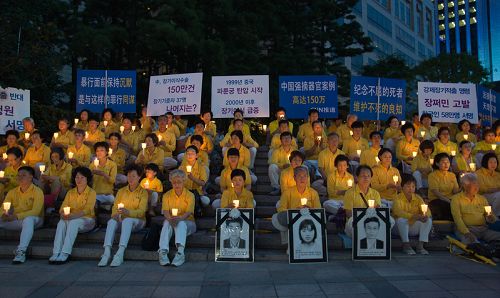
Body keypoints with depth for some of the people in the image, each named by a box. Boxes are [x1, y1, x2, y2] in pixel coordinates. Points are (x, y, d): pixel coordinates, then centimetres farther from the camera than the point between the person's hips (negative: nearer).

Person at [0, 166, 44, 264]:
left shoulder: (37, 191, -5)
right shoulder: (12, 192, 12)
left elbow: (35, 211, -15)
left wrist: (16, 216, -26)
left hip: (34, 220, -5)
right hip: (15, 222, 5)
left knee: (28, 219, -38)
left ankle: (21, 251, -42)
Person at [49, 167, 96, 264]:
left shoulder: (91, 192, -2)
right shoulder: (70, 192, 13)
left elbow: (87, 210, -14)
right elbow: (63, 208, 6)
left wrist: (72, 216, -29)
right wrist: (63, 214, -19)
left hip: (86, 220, -4)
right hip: (72, 219, 4)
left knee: (73, 222, -34)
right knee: (61, 222, -28)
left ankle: (65, 254, -38)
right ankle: (56, 253, -34)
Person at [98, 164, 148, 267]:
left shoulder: (143, 192, 3)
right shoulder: (121, 191, 16)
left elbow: (141, 211, -8)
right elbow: (115, 206, 8)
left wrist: (128, 212, -28)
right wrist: (115, 214, -16)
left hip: (137, 221, -3)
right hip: (122, 220, 3)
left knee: (127, 220, -37)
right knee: (111, 221, -30)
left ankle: (120, 254, -47)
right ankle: (107, 252, -42)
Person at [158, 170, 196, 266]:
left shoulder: (190, 195, -1)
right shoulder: (167, 195, 6)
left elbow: (188, 212, -14)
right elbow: (165, 211, -8)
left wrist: (179, 218, -37)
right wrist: (170, 218, -33)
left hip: (187, 222, -2)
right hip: (171, 222, 2)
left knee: (181, 223, -36)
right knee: (167, 223, -32)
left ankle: (180, 251, -52)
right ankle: (163, 251, -44)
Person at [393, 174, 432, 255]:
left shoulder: (417, 198, 2)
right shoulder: (398, 198, -12)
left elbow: (427, 211, -7)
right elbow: (398, 212, -30)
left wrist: (426, 216, -33)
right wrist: (414, 216, -43)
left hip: (415, 228, 4)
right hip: (402, 227, -4)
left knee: (428, 220, -17)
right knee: (401, 219, -34)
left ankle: (420, 246, -14)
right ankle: (406, 245, -20)